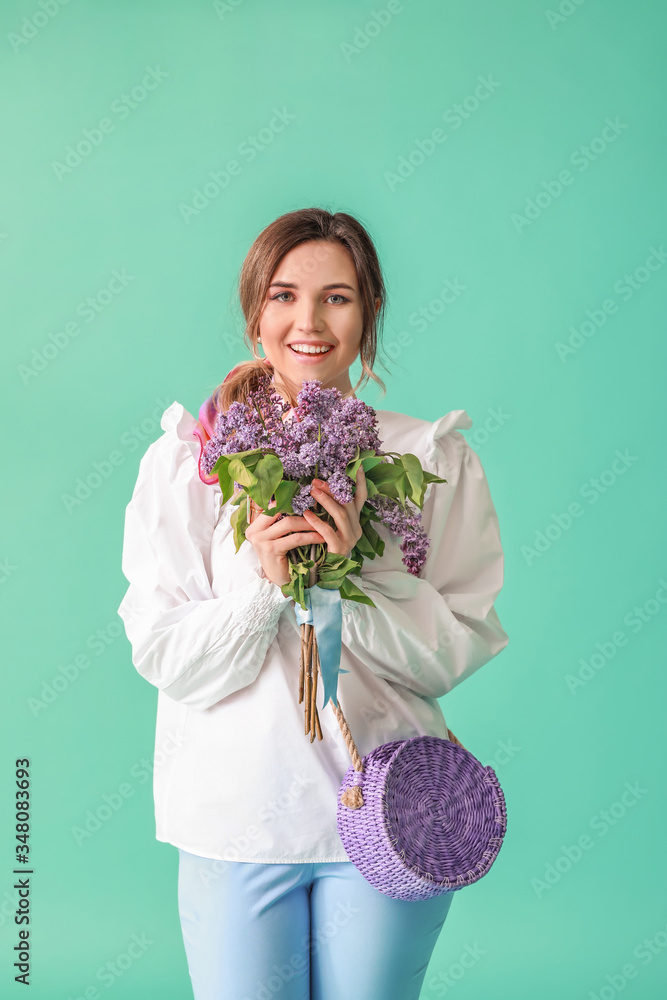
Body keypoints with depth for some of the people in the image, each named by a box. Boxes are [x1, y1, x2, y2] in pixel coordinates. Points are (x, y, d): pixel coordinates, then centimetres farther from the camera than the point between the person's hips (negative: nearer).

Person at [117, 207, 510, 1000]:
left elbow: (457, 651, -4)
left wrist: (352, 575, -18)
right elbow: (164, 661, -5)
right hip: (234, 814, 0)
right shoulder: (186, 460, -2)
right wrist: (262, 583, -20)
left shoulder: (433, 458, -1)